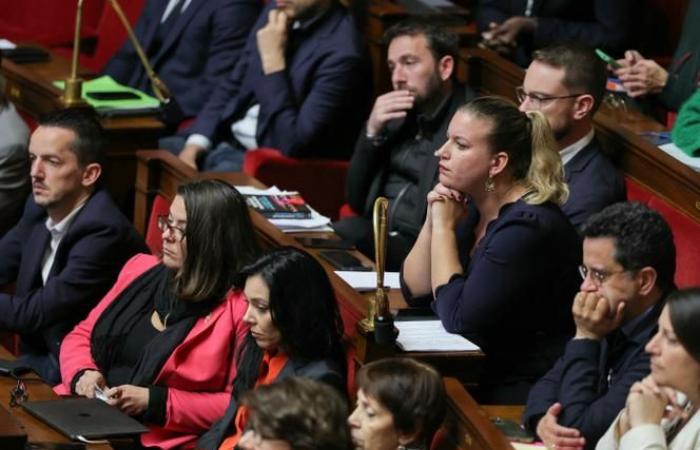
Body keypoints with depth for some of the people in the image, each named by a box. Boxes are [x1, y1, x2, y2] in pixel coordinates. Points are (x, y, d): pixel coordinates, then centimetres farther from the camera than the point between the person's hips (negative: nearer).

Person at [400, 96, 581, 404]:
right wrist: (432, 223, -6)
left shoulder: (528, 226, -21)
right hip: (473, 372, 8)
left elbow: (457, 318, -24)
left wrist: (444, 228, -16)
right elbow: (414, 291, 9)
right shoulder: (471, 205, 6)